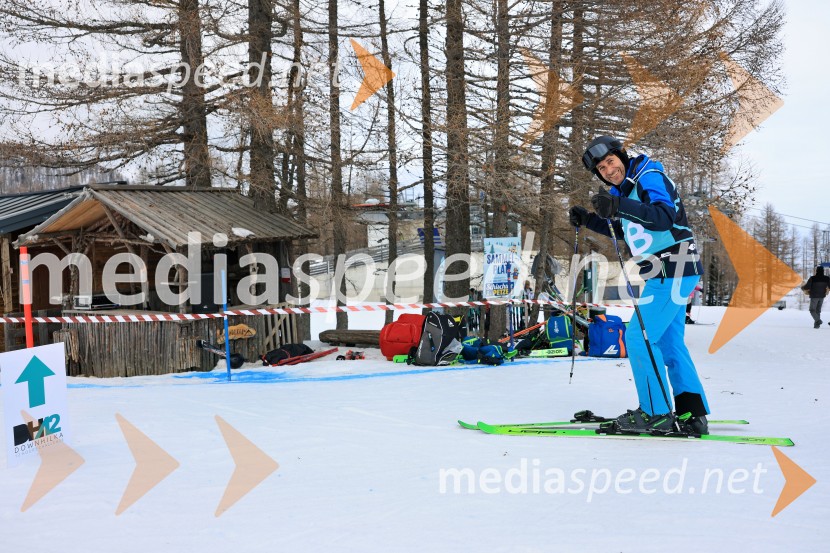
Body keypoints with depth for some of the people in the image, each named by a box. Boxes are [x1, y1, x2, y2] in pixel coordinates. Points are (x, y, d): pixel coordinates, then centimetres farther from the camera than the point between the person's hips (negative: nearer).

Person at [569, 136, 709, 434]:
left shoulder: (649, 177, -16)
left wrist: (620, 207, -45)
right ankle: (693, 414, 14)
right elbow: (624, 230, 29)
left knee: (639, 337, -11)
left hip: (674, 272, -10)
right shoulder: (622, 189, 13)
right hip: (670, 274, 10)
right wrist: (587, 220, 15)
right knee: (669, 343, 12)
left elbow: (664, 216, -34)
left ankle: (656, 413, -6)